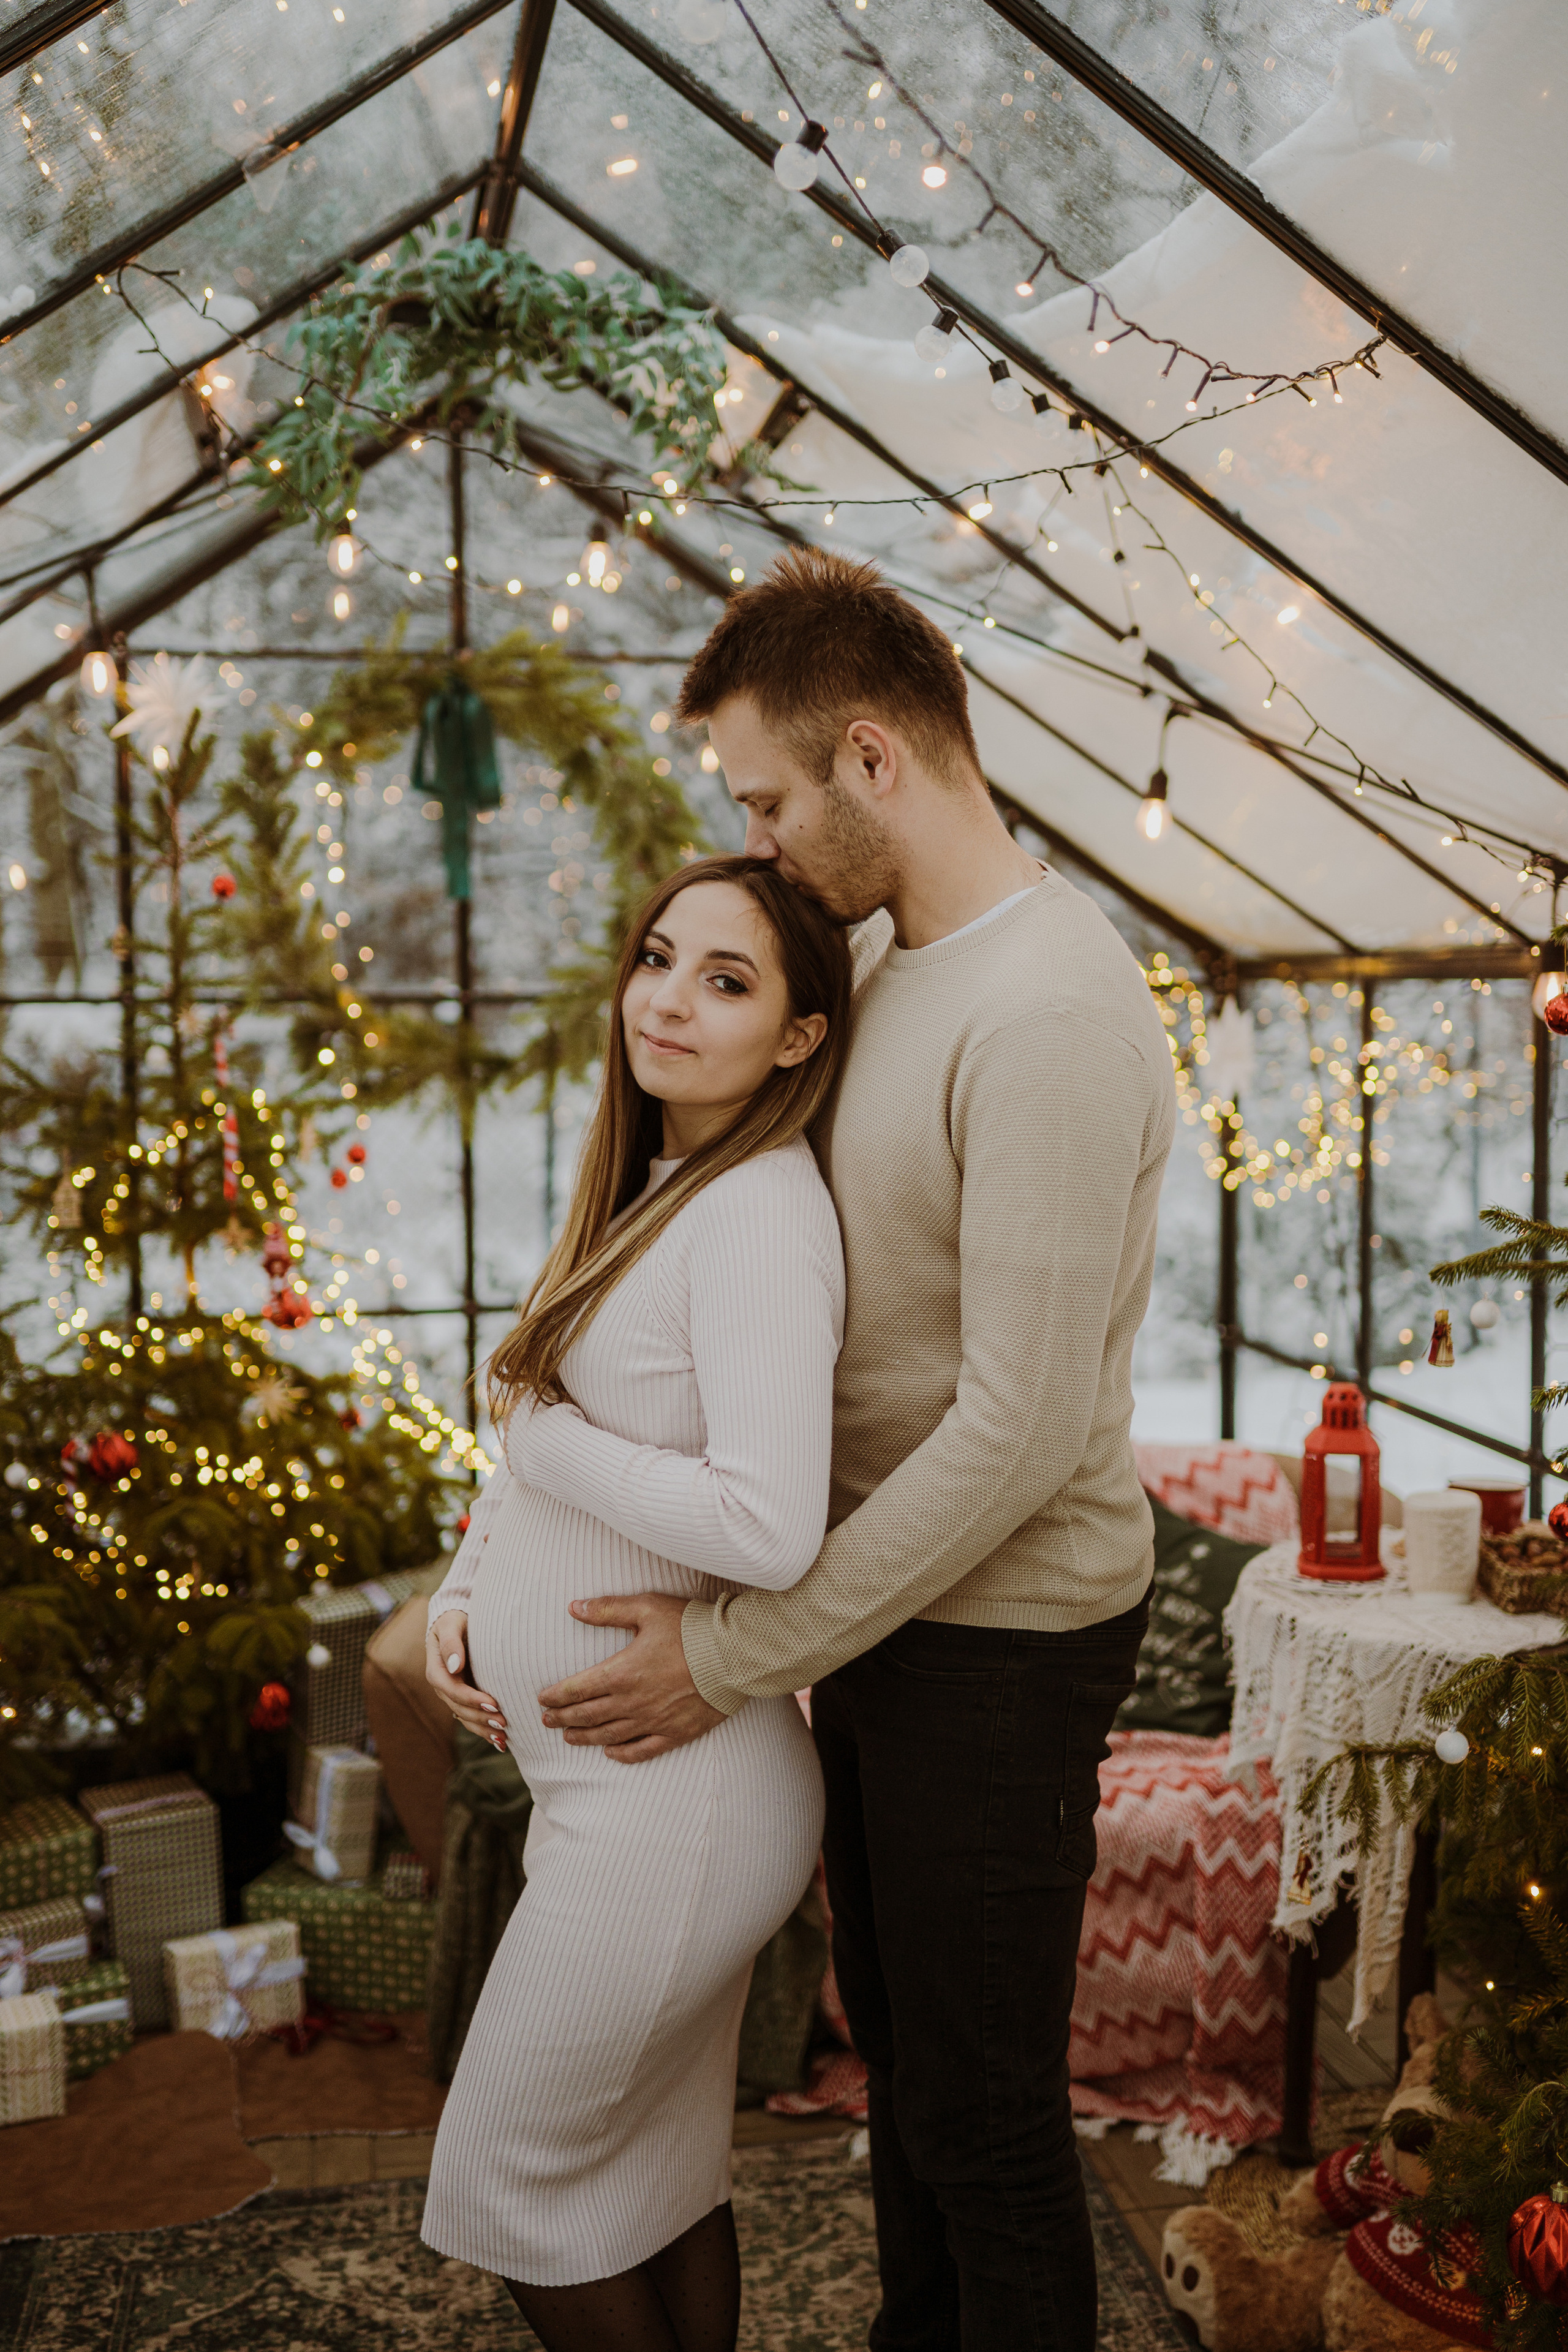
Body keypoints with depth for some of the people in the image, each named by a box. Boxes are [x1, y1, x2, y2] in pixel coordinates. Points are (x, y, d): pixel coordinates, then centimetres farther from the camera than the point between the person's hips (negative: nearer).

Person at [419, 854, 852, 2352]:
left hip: (674, 1794, -9)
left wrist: (544, 1437, -16)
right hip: (612, 1777, 9)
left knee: (507, 2178, 8)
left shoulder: (761, 1209, -20)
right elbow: (539, 1425, 19)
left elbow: (768, 1529, -30)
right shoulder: (642, 1194, 9)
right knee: (658, 2175, 21)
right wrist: (462, 1597, 2)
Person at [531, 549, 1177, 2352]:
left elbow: (1021, 1429, -27)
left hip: (1002, 1631, -9)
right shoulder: (874, 956, 5)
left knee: (982, 2104, 8)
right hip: (887, 1592, 9)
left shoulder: (1050, 1015, -25)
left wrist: (736, 1658, -21)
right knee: (896, 2037, 25)